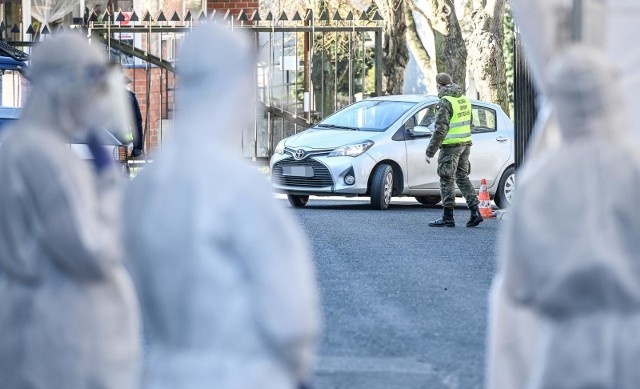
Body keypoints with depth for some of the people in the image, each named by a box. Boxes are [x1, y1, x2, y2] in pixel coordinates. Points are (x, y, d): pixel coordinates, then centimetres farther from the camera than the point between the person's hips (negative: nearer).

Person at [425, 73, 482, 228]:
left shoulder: (445, 102, -14)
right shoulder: (464, 99, 12)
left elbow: (440, 129, -18)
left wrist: (430, 151, -15)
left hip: (450, 145, -8)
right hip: (466, 144, 8)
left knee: (447, 180, 0)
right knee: (463, 177, 14)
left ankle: (448, 217, 3)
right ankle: (475, 212, 5)